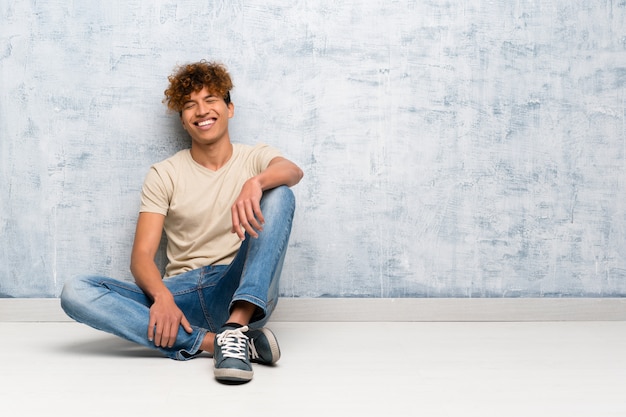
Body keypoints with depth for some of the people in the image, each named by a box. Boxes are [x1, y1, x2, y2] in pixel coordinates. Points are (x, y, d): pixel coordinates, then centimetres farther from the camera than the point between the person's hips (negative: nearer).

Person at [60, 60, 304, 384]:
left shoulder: (254, 158, 9)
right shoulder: (163, 175, 8)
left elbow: (292, 171, -17)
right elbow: (141, 256, -2)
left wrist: (256, 182, -41)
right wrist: (162, 296, -25)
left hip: (241, 293, -1)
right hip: (182, 294, 1)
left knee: (279, 194, -21)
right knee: (75, 293, -21)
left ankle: (236, 327, -34)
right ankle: (209, 341, -29)